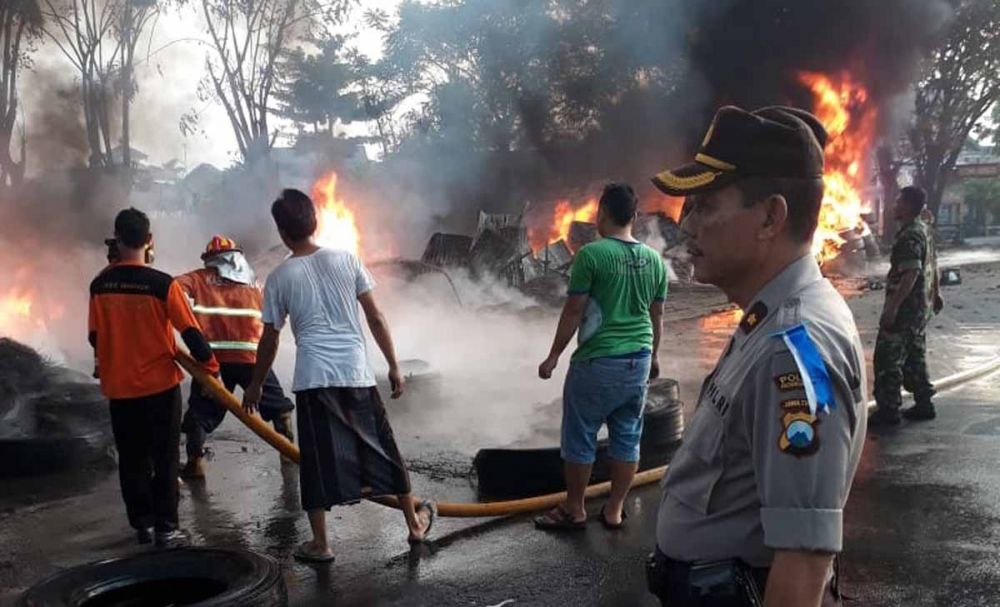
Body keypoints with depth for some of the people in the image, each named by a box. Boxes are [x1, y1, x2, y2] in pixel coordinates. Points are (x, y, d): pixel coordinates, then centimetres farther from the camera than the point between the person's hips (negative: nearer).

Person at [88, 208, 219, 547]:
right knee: (164, 458, 5)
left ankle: (142, 524, 22)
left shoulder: (100, 285, -1)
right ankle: (165, 528, 7)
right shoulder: (162, 284, -14)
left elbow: (95, 337, 7)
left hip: (118, 387, 4)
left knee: (132, 458, 14)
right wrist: (211, 367, -2)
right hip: (159, 384, -4)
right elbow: (190, 332, -13)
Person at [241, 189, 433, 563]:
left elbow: (269, 340, 6)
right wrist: (394, 366, 9)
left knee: (317, 459, 7)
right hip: (356, 373, 2)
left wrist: (255, 385, 20)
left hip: (314, 378, -2)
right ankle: (415, 522, 27)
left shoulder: (279, 278, 0)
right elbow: (376, 318, 2)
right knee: (381, 447, 14)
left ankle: (320, 544, 13)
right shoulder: (346, 259, 2)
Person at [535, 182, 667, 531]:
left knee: (580, 437, 8)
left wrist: (554, 356, -2)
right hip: (639, 360, 6)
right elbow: (656, 315, 12)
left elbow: (574, 311, -11)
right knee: (627, 437, 13)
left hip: (597, 361, -5)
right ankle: (614, 511, 21)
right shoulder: (654, 260, 5)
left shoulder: (592, 254, -13)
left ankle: (574, 510, 19)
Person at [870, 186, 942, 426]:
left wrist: (892, 307, -29)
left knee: (888, 359, -3)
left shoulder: (910, 236, -20)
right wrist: (936, 292, 32)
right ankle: (924, 404, 23)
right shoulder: (924, 230, 12)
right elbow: (933, 264, 22)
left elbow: (911, 273, -28)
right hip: (922, 307, 10)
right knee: (916, 356, 17)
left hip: (905, 307, -10)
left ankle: (888, 409, 1)